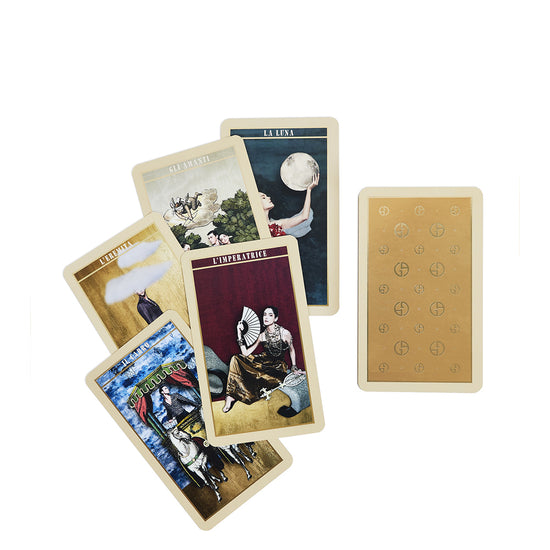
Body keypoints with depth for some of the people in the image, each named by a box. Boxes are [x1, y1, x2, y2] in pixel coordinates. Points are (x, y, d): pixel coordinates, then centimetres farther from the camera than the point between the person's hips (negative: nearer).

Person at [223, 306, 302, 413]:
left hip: (277, 367, -3)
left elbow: (291, 350, 8)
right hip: (262, 361, 3)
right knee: (235, 359, -20)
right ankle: (230, 395, -21)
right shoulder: (262, 335, -2)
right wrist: (239, 333, -10)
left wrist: (294, 367, 9)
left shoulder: (285, 333, -10)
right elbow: (246, 353, -7)